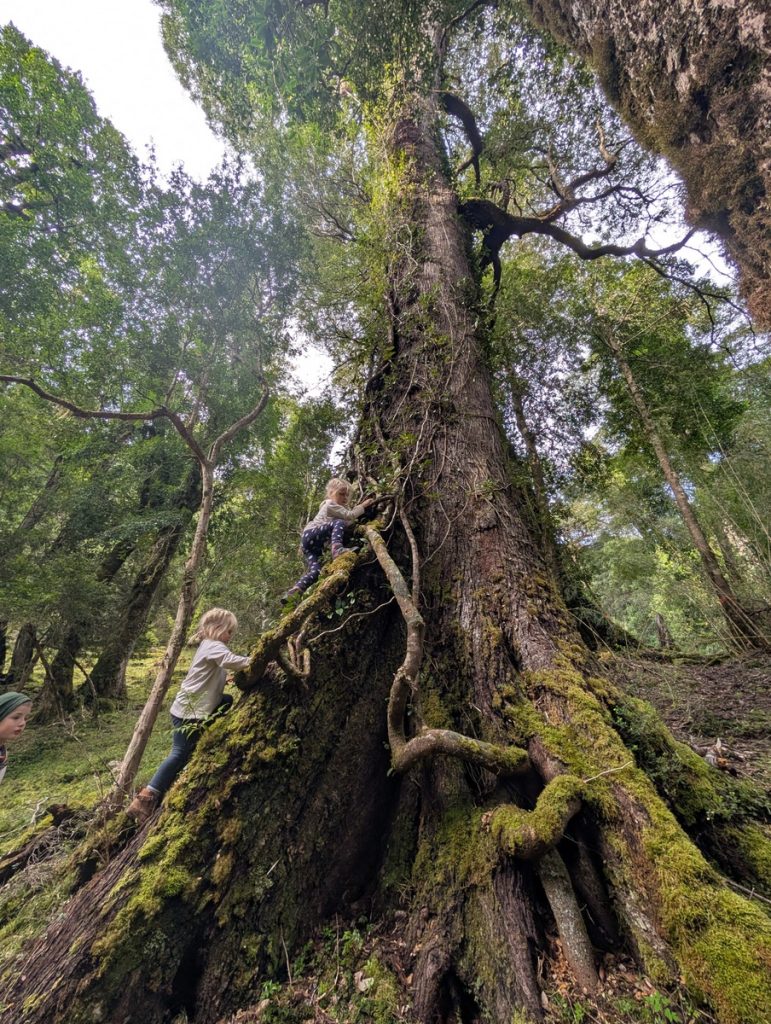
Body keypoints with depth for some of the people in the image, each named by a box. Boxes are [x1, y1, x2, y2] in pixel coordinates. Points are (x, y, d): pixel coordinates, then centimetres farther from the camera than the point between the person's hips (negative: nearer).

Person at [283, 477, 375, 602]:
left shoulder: (336, 507, 28)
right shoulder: (330, 504, -1)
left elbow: (349, 521, 15)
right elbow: (349, 515, -10)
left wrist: (361, 507, 12)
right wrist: (363, 505, -4)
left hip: (315, 544, 9)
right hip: (310, 535, -9)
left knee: (316, 570, -9)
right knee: (339, 523, -27)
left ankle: (294, 591, -12)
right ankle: (337, 549, -46)